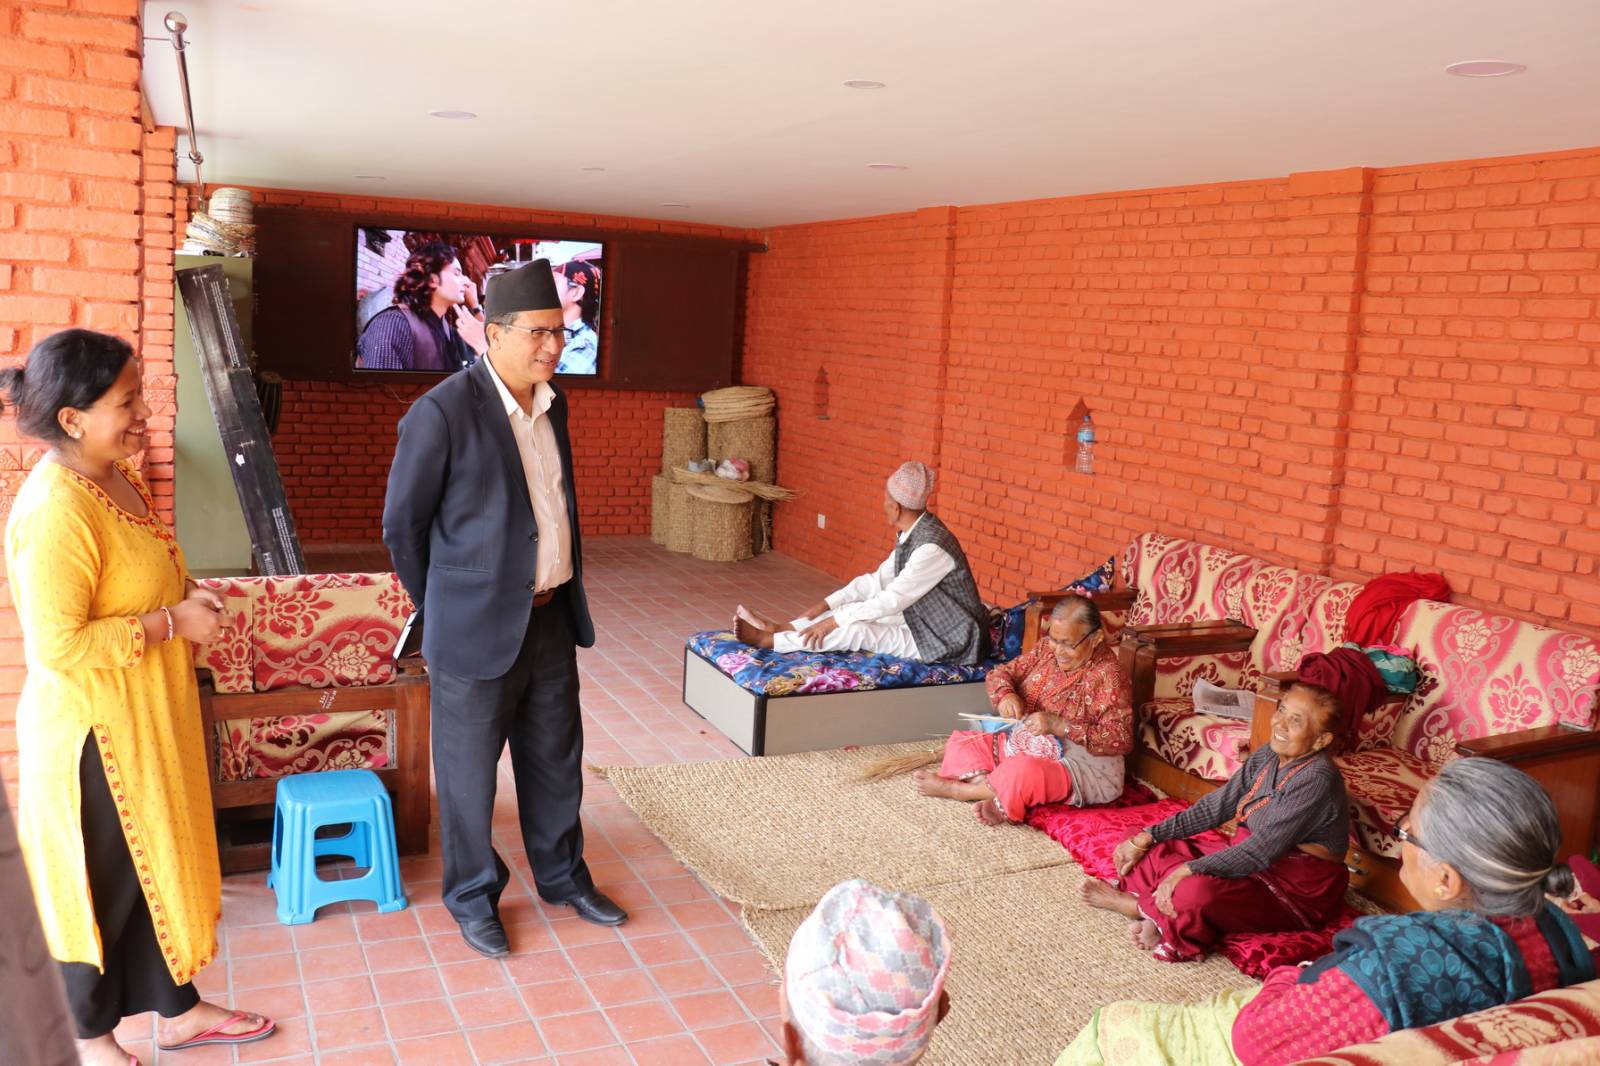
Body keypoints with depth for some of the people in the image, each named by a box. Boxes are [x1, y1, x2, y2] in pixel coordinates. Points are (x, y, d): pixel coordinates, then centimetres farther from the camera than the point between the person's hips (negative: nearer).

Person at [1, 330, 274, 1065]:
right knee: (97, 885, 10)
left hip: (144, 719, 9)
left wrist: (185, 599, 4)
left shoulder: (114, 477, 4)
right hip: (92, 731, -9)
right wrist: (173, 622, -21)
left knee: (161, 864, 20)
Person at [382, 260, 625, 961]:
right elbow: (402, 524, -9)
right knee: (469, 770, 10)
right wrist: (443, 610, 1)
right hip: (479, 626, -6)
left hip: (551, 615, 7)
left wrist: (568, 595, 16)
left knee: (555, 757, 20)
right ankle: (473, 897, 30)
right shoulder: (442, 412, -18)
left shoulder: (553, 404, 4)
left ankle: (562, 874, 39)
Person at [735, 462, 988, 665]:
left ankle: (767, 640, -11)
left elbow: (890, 601, -27)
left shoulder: (932, 547, -28)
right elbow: (877, 579, 8)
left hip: (946, 642, -9)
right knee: (855, 609, 4)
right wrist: (826, 605, 1)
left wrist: (831, 621, -22)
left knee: (857, 630, -18)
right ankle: (778, 628, 12)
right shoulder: (912, 533, 2)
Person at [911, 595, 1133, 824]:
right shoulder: (1047, 649, 2)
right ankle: (995, 795, -27)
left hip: (1074, 768, -8)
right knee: (960, 742, -2)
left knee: (1023, 772, -38)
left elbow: (1122, 739, -23)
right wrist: (1005, 694, -18)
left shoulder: (1106, 676, -16)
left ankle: (952, 789, -15)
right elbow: (999, 673, 8)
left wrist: (1058, 725, -29)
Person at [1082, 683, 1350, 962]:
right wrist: (1145, 838, -2)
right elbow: (1215, 806, 5)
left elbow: (1262, 851, -27)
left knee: (1198, 891, -33)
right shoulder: (1268, 757, 3)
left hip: (1300, 890, -9)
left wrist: (1188, 870, -30)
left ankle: (1130, 903, -6)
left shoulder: (1317, 779, -23)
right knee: (1149, 853, -1)